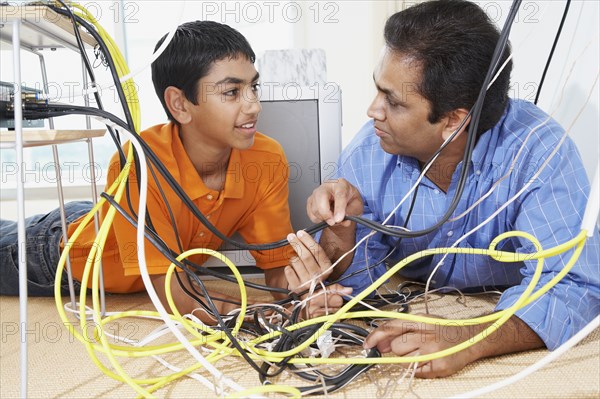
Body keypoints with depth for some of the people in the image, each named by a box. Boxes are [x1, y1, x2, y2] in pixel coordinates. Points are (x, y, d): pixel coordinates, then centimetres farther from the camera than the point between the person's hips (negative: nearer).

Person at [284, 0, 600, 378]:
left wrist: (466, 342, -44)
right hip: (409, 315, 2)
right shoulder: (368, 152, -14)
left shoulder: (536, 150, -23)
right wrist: (341, 229, -29)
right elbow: (355, 282, -7)